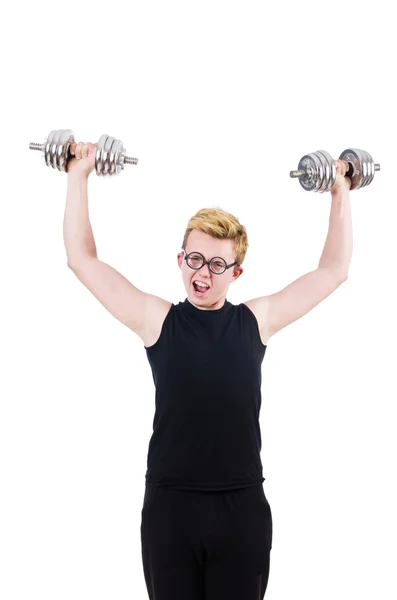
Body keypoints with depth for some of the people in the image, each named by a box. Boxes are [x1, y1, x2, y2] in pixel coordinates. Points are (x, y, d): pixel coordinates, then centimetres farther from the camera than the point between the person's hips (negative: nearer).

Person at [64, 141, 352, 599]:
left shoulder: (257, 319, 5)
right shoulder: (156, 319, 3)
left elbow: (334, 269, 12)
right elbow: (82, 259, 5)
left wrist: (340, 193, 12)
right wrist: (79, 176, 6)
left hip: (243, 507, 1)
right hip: (169, 505, 0)